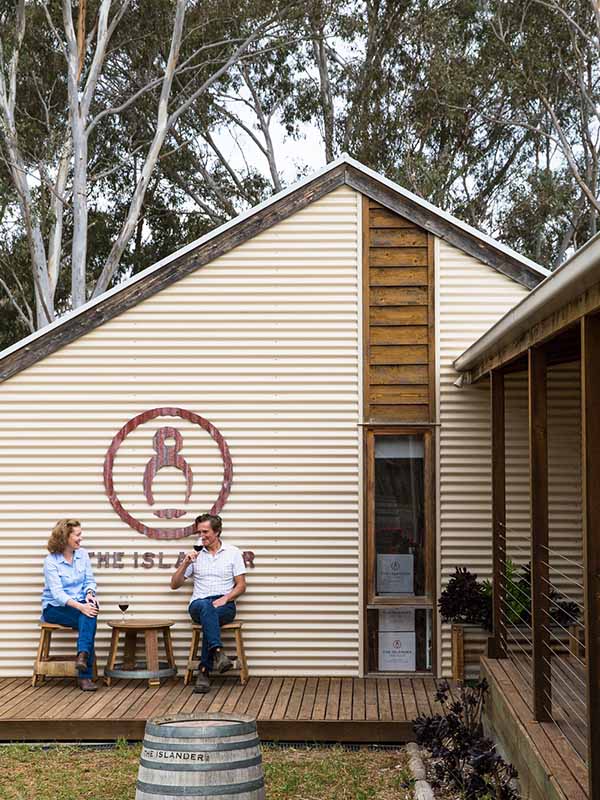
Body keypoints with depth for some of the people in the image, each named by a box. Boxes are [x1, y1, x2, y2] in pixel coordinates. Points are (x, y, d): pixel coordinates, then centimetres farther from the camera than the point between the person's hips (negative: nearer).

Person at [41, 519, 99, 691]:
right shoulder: (51, 561, -12)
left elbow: (90, 580, 8)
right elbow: (57, 593, -20)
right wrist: (80, 606, -34)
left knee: (89, 615, -32)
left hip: (79, 604, 4)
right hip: (55, 608, -4)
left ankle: (83, 655, -45)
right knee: (88, 621, -30)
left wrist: (89, 594, -16)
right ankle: (85, 675, -35)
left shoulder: (82, 554, 5)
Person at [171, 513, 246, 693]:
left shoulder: (233, 552, 8)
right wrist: (185, 564, -3)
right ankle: (218, 653, -54)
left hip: (225, 605, -1)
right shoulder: (195, 554, 13)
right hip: (198, 604, 1)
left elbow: (241, 586, 5)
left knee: (210, 615, -36)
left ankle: (204, 670, -36)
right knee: (206, 607, -37)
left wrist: (225, 598, -13)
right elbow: (174, 584, 13)